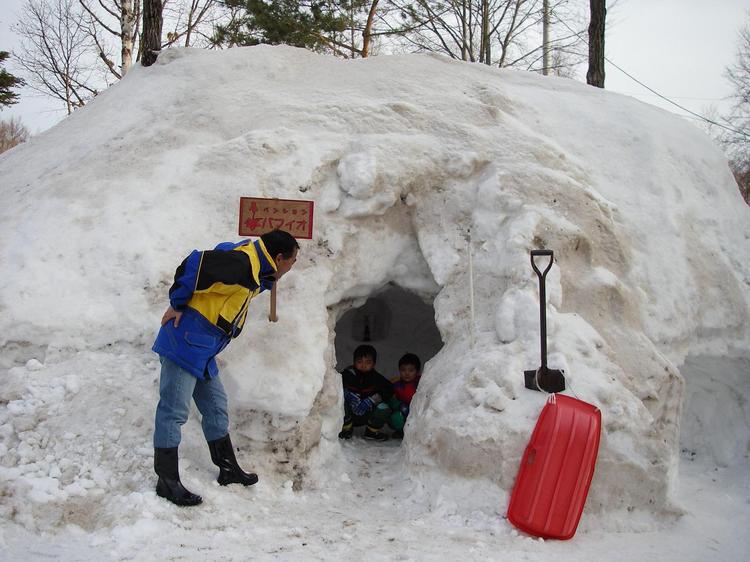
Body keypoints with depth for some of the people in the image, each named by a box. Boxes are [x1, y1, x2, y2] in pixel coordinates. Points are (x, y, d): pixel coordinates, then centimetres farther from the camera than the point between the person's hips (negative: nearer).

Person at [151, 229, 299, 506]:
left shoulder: (255, 273, 12)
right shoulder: (241, 262, -20)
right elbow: (196, 264, -25)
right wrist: (178, 305, -17)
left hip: (203, 352, 10)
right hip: (185, 344, -10)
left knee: (216, 407, 16)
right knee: (174, 411, -3)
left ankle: (228, 469, 28)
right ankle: (167, 481, 4)